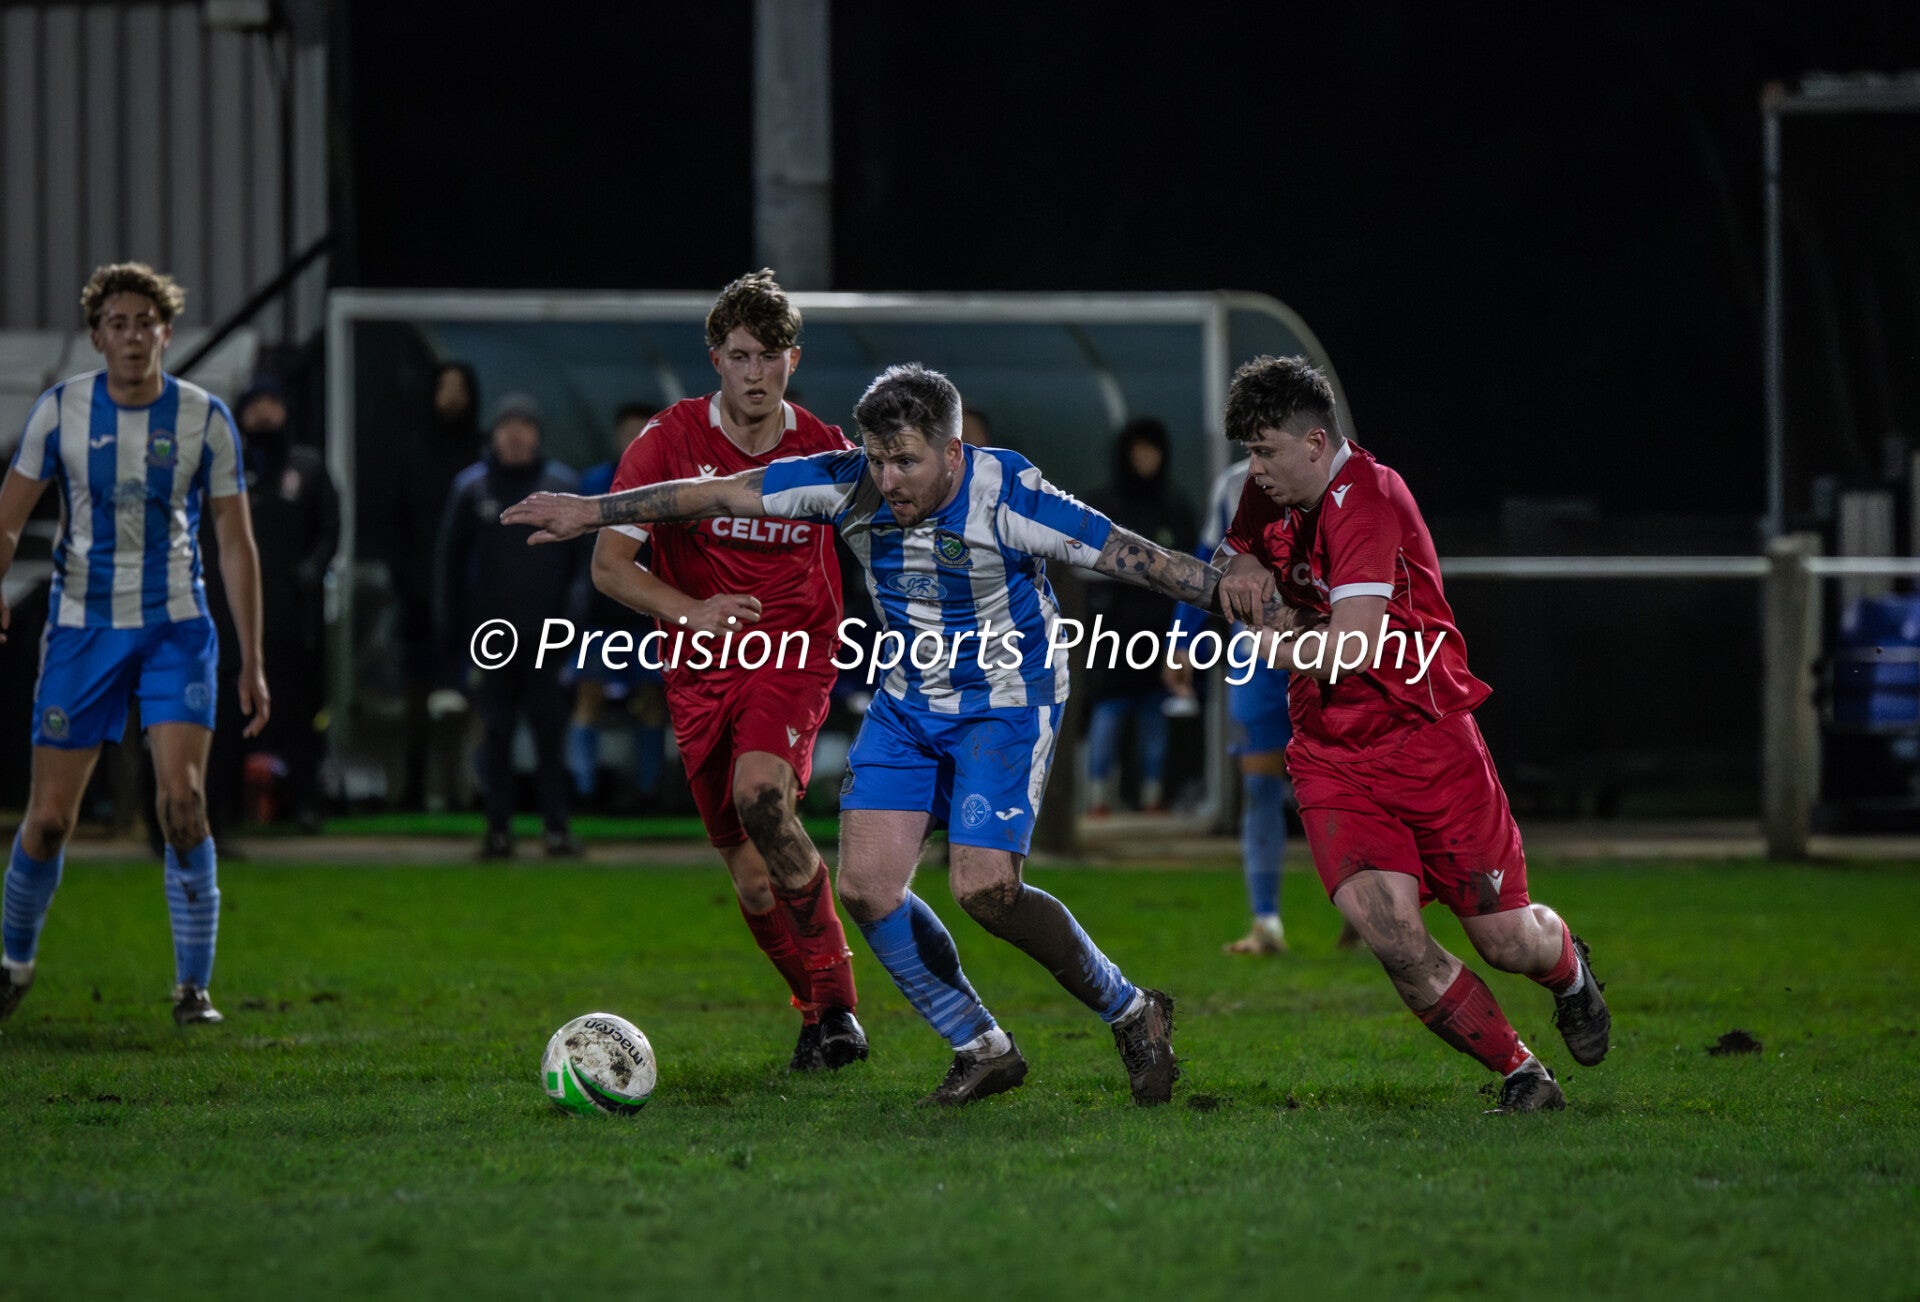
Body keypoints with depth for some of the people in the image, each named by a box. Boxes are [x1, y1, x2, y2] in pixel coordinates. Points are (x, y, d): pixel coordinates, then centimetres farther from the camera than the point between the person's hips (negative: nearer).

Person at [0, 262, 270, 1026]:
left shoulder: (204, 418, -3)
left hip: (175, 627, -1)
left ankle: (194, 988, -8)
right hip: (82, 627, 1)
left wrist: (252, 663, -1)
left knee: (183, 801, -17)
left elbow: (236, 543, 1)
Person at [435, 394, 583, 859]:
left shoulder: (562, 485, 3)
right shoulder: (472, 488, 3)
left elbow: (581, 559, 7)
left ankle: (556, 825, 1)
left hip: (546, 633, -1)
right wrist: (451, 627, 2)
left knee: (550, 729, -2)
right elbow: (450, 559, 6)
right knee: (497, 733, 3)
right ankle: (498, 829, 7)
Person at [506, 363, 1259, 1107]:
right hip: (908, 703, 5)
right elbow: (719, 495, -5)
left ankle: (1131, 1014, 5)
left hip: (1007, 707, -5)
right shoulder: (850, 485, -12)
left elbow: (1135, 559, -21)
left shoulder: (1008, 499, -25)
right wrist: (592, 511, -3)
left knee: (985, 892, -18)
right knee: (866, 885, -6)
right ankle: (982, 1051, 10)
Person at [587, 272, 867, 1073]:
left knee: (760, 797, -29)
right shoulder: (668, 441, -6)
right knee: (750, 873, 1)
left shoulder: (824, 451, -1)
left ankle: (837, 1001, -22)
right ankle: (818, 1012, 24)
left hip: (795, 653, -2)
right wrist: (692, 611, -24)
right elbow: (608, 564, -7)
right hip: (701, 672, 2)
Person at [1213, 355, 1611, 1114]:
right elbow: (1240, 552, 27)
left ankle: (1567, 965, 41)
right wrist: (1242, 570, 2)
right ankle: (1522, 1076, 0)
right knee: (1388, 932, -18)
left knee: (1505, 941, 1)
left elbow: (1355, 646, -30)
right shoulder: (1272, 495, 3)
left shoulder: (1366, 501, -21)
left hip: (1429, 744, -5)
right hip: (1332, 758, 5)